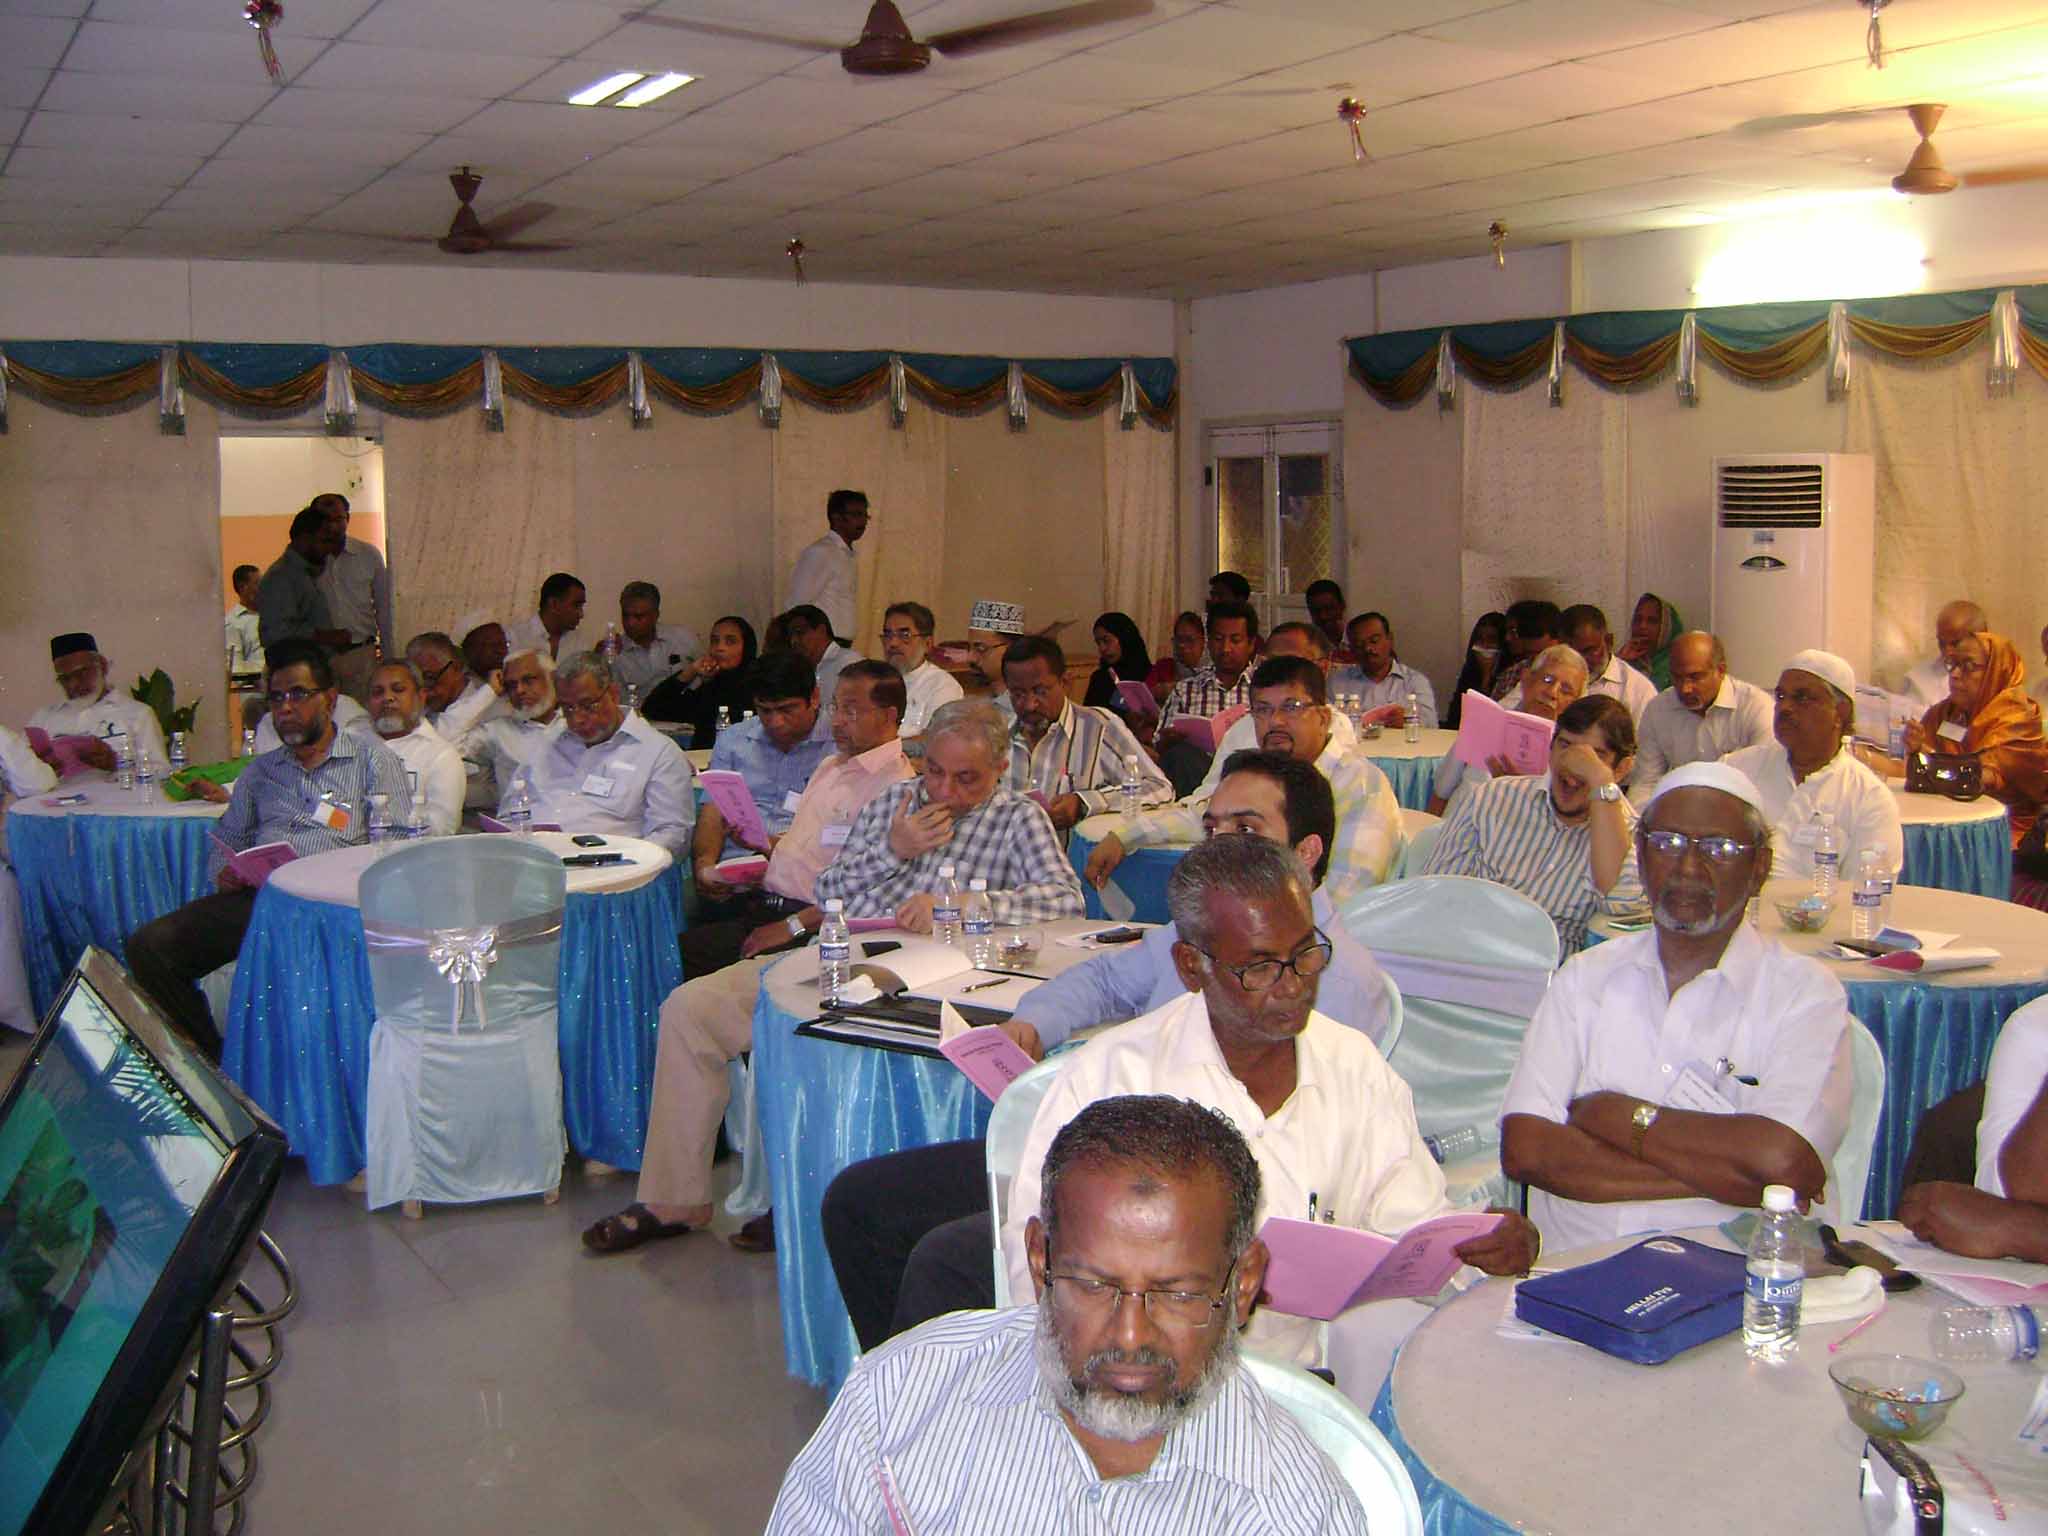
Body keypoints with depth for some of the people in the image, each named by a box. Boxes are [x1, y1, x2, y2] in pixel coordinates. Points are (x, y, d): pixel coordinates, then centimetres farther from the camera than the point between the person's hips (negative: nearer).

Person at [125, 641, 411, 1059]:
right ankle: (213, 1062, -7)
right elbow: (227, 837, 28)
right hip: (256, 897, 5)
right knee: (149, 945, -15)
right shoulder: (261, 770, 27)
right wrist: (225, 873, 3)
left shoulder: (373, 760, 11)